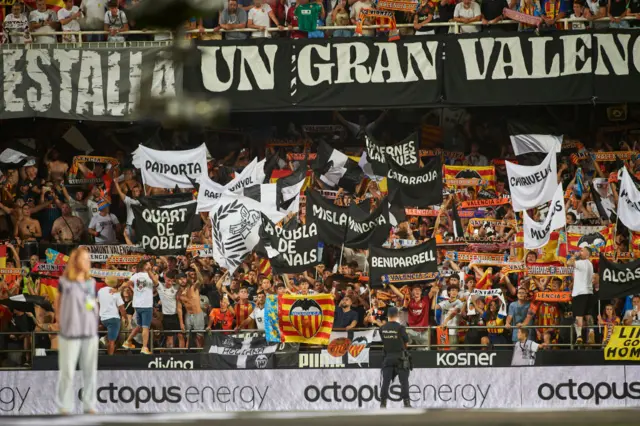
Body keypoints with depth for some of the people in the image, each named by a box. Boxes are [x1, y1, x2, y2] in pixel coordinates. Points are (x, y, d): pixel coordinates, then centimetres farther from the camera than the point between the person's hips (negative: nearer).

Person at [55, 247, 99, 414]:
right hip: (70, 333, -4)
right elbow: (58, 303, 8)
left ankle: (89, 405, 12)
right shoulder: (65, 282, -4)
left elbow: (94, 306, 13)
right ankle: (65, 406, 8)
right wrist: (61, 323, 3)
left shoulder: (91, 283, 6)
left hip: (90, 333, 4)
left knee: (90, 371, 5)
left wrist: (94, 326, 5)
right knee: (67, 371, -1)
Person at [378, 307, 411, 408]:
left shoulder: (382, 328, -1)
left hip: (388, 357, 3)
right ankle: (406, 402, -1)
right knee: (404, 381, 2)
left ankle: (383, 403, 2)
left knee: (386, 381, 4)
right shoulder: (400, 327, -12)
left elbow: (384, 341, 7)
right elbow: (406, 342, -3)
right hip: (400, 357, -3)